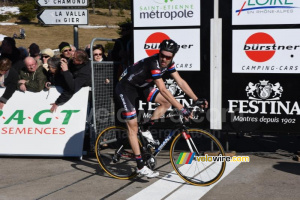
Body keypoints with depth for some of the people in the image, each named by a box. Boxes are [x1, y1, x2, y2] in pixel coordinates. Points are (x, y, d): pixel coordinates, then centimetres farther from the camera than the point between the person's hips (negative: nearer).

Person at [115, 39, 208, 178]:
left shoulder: (168, 63, -9)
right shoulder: (153, 63, -34)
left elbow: (180, 82, -3)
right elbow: (163, 90, -39)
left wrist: (197, 100, -8)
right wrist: (181, 109, -41)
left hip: (141, 86, 8)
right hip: (126, 88, -8)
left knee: (167, 102, -2)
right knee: (133, 126, -8)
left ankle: (146, 130, 8)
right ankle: (140, 167, -5)